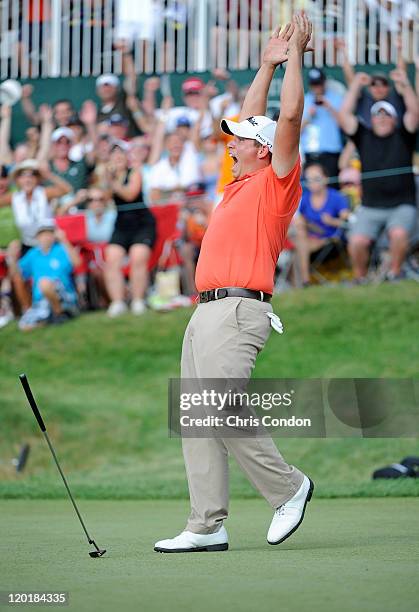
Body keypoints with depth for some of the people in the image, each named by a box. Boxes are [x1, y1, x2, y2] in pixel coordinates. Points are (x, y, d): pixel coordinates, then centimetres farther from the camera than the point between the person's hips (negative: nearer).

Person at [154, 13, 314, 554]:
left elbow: (289, 119, -10)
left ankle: (287, 486, -1)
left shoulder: (275, 183, -1)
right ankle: (207, 527, 2)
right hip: (206, 311, 9)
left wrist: (295, 56, -3)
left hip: (237, 311, -9)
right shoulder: (242, 183, 22)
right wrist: (267, 64, 32)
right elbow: (250, 120, 33)